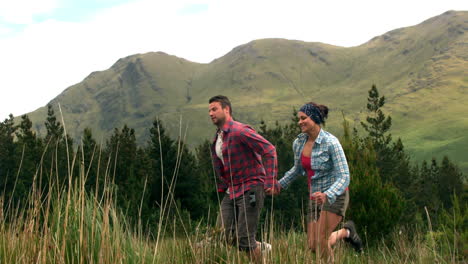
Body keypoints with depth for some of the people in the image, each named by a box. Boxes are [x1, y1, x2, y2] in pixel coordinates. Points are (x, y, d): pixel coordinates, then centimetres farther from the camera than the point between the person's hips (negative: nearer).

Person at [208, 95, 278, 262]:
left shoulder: (240, 131, -14)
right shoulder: (217, 139, 13)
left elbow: (269, 150, -20)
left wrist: (270, 181, -25)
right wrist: (222, 187, 15)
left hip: (250, 190, -8)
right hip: (231, 192, 8)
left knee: (244, 238, -10)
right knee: (228, 237, 3)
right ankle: (262, 248, 24)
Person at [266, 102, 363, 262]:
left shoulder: (331, 142, -21)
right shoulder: (298, 143, -2)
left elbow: (344, 176, -24)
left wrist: (327, 195, -39)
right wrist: (280, 184, 12)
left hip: (335, 196, -6)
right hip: (315, 197, 6)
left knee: (320, 242, -16)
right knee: (313, 246, 6)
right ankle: (346, 232, 32)